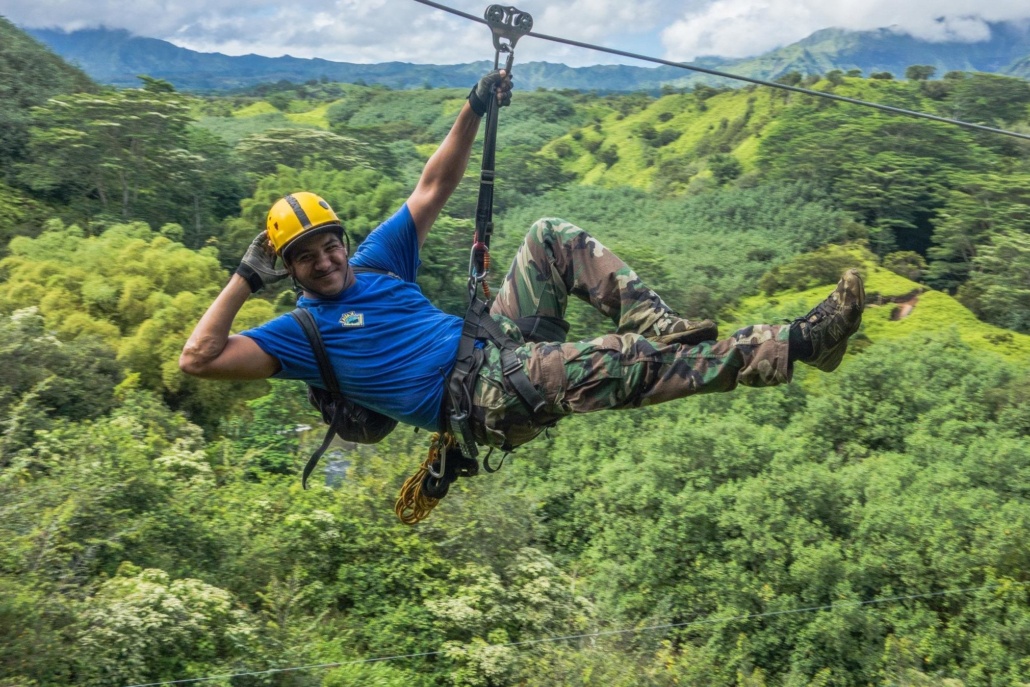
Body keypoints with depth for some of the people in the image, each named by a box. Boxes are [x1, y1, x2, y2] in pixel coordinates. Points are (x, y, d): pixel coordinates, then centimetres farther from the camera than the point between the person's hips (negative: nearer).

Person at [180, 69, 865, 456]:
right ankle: (803, 341, -28)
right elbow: (198, 359, -5)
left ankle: (662, 326, -18)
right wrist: (245, 280, -7)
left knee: (552, 237, -7)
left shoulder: (376, 260, 19)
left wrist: (473, 111, 11)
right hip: (484, 401, -7)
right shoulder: (301, 331, 4)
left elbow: (432, 190, 20)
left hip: (496, 344, 8)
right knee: (626, 365, -27)